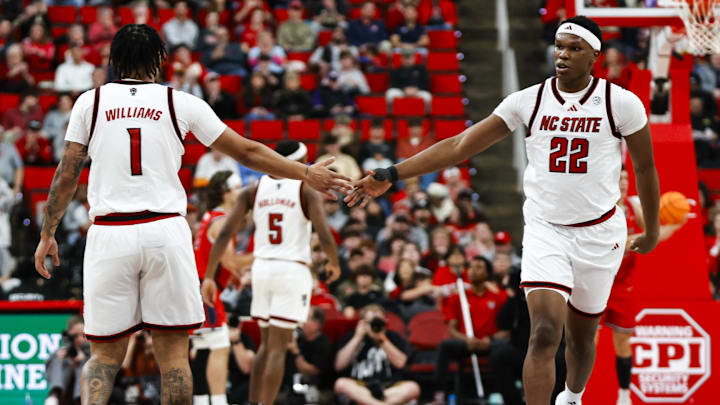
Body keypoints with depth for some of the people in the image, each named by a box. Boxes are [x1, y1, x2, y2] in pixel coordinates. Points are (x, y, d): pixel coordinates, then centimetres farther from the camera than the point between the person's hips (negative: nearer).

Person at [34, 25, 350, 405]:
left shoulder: (90, 101, 7)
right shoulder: (182, 103, 6)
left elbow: (66, 175, 6)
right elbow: (247, 152, 9)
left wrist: (47, 234, 17)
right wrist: (306, 173, 18)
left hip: (109, 233, 1)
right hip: (166, 231, 0)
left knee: (104, 354, 8)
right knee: (173, 353, 6)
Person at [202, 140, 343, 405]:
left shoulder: (254, 190, 7)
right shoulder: (307, 191, -3)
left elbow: (225, 234, 0)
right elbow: (324, 237, -13)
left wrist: (209, 276, 2)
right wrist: (334, 264, 8)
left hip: (261, 267, 4)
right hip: (292, 270, -4)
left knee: (267, 344, 18)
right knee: (278, 348, -4)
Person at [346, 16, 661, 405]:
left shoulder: (621, 103, -7)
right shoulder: (529, 100, -4)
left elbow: (645, 167, 7)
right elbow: (459, 145, -5)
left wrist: (652, 230, 15)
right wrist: (391, 175, -11)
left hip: (600, 232, 0)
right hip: (545, 229, 0)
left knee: (581, 336, 13)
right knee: (545, 331, -19)